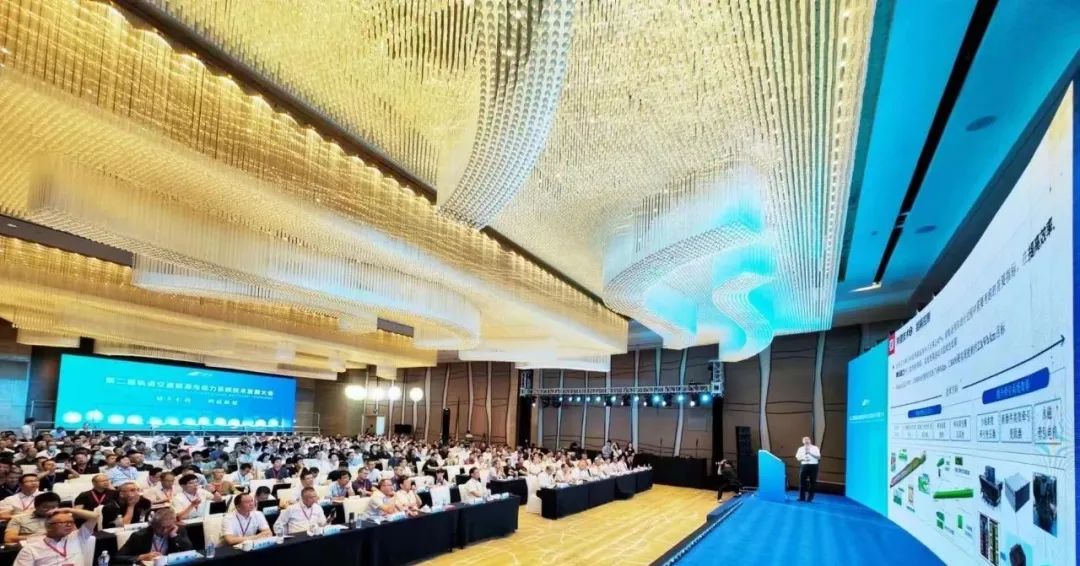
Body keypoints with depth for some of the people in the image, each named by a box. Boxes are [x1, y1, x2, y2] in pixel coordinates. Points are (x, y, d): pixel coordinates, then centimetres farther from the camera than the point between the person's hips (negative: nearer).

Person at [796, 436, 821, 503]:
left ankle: (810, 498, 10)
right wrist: (803, 459, -10)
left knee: (812, 482, 2)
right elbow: (798, 458, 11)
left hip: (813, 466, -2)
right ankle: (802, 497, 6)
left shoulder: (815, 448, 5)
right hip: (804, 466, 2)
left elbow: (818, 457, -5)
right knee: (802, 481, -2)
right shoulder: (800, 449, 13)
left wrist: (810, 453, -14)